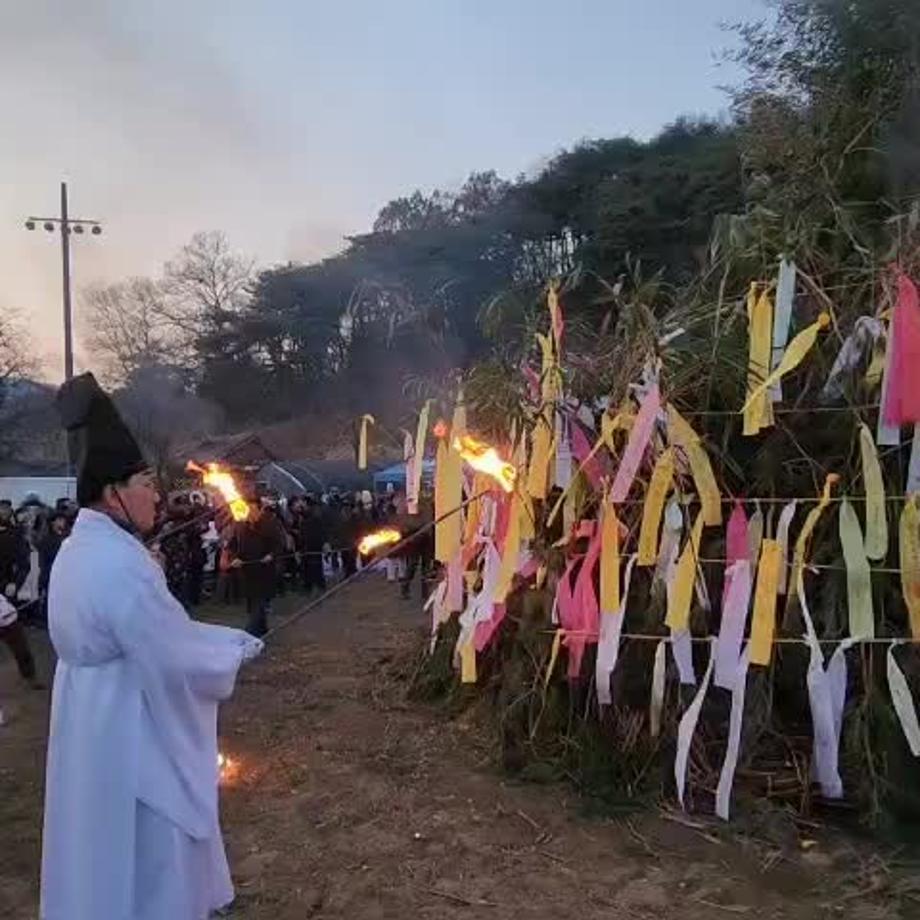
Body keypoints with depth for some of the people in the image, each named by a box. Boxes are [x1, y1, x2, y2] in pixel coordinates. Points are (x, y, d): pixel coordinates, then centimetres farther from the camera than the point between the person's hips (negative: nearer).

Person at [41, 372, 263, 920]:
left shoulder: (82, 550, 4)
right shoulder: (121, 564, -28)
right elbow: (179, 657, -24)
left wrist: (231, 638, 9)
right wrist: (237, 649, -5)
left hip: (98, 726, 10)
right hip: (132, 737, -9)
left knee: (115, 850, 26)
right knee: (148, 857, 9)